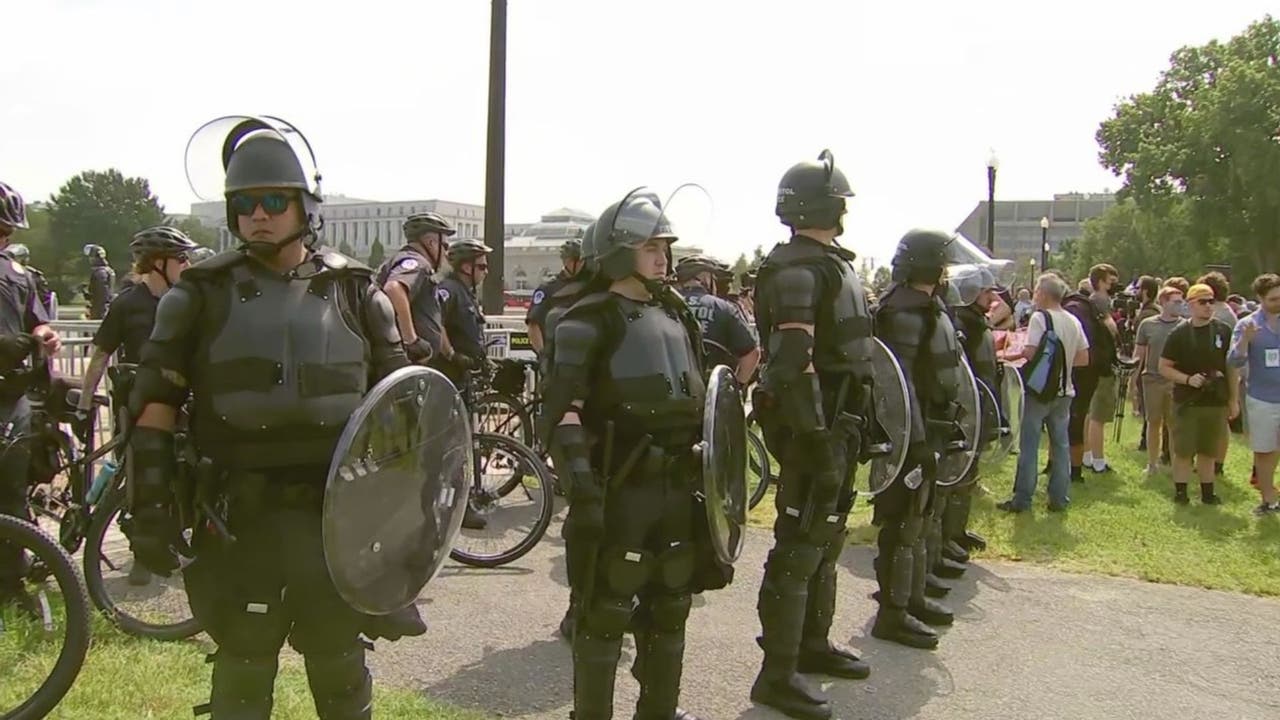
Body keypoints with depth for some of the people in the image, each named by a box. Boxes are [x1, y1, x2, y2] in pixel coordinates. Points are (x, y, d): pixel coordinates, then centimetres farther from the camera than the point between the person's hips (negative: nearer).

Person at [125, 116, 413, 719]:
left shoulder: (353, 291, 4)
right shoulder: (202, 294, 0)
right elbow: (155, 404, 0)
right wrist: (149, 503, -6)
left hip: (338, 512, 1)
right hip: (241, 518, -1)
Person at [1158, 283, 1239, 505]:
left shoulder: (1223, 331, 3)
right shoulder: (1180, 334, -4)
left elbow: (1231, 367, 9)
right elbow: (1164, 367, -2)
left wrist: (1234, 399, 7)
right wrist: (1188, 379, -17)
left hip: (1216, 401, 2)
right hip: (1187, 402, -2)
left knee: (1208, 451, 11)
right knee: (1183, 451, 1)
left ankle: (1207, 492, 22)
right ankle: (1180, 491, 13)